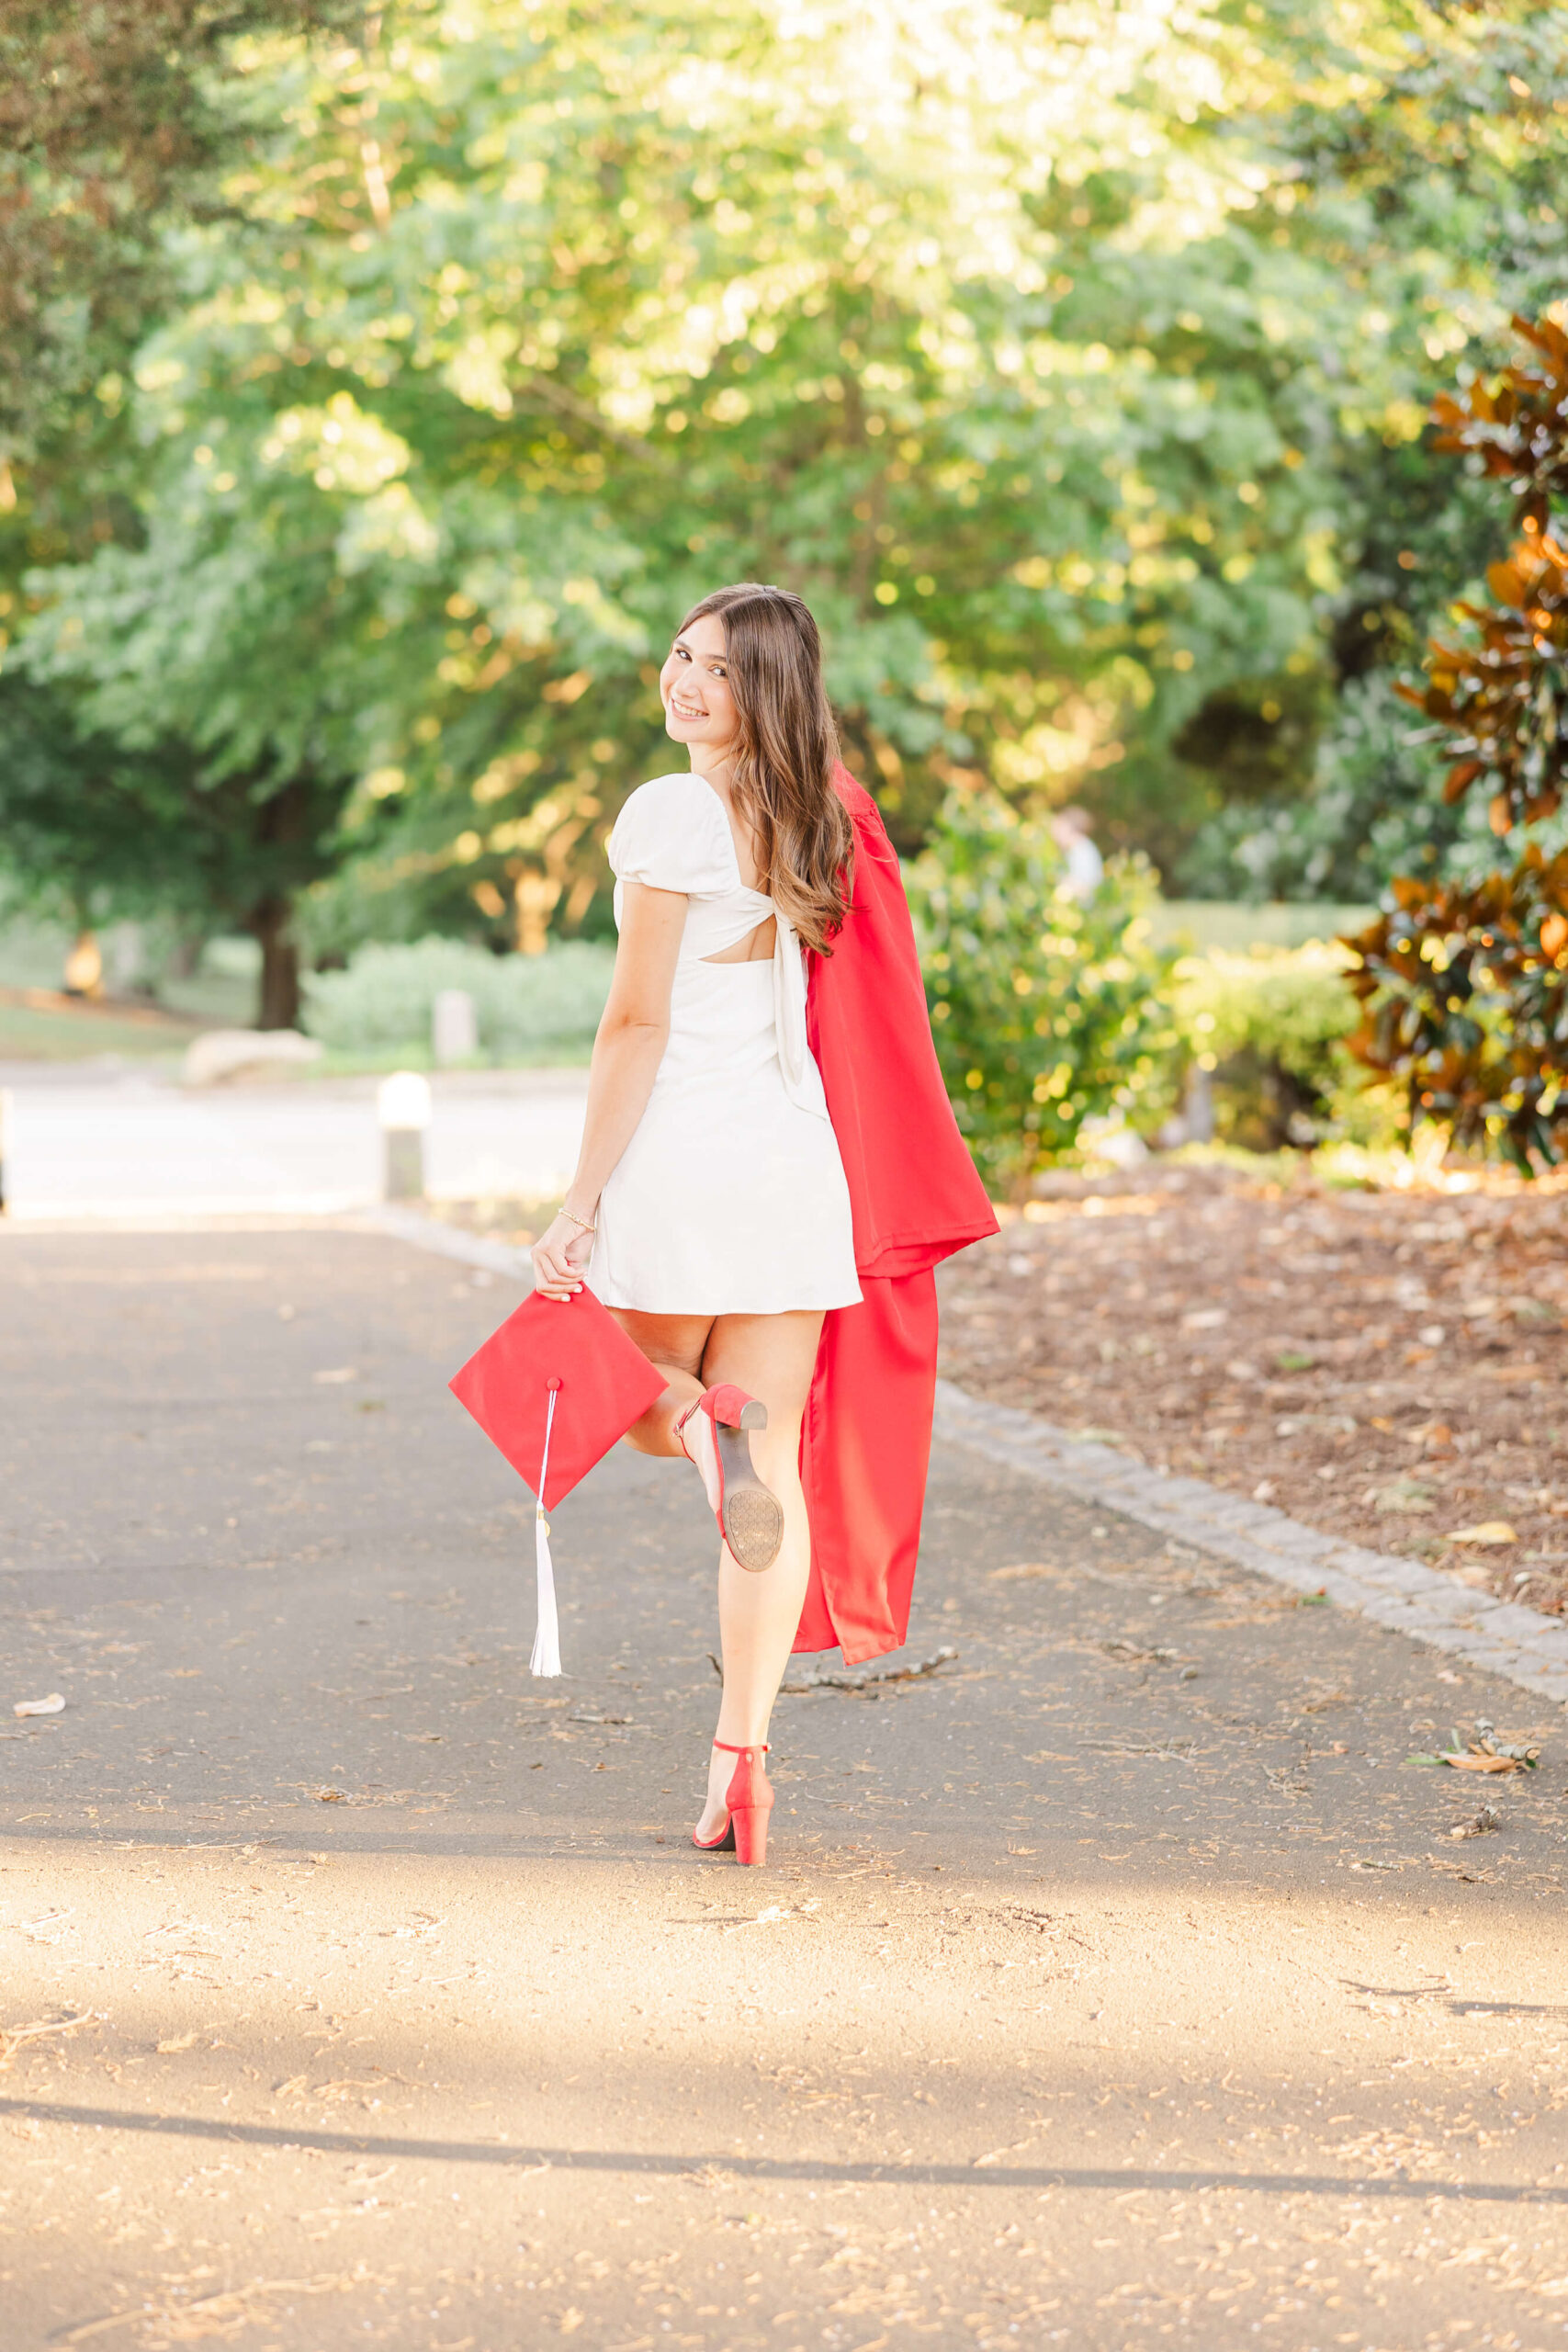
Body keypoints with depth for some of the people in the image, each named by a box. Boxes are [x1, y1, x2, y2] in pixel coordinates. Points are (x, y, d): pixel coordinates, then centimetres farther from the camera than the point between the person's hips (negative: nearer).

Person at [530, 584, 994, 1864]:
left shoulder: (671, 814, -10)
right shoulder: (819, 819, 9)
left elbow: (638, 1024, -12)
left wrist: (582, 1203, -9)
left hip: (682, 1160, -5)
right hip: (801, 1164, 5)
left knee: (645, 1396, 23)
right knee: (776, 1474, 7)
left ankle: (706, 1425, -12)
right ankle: (742, 1757, 3)